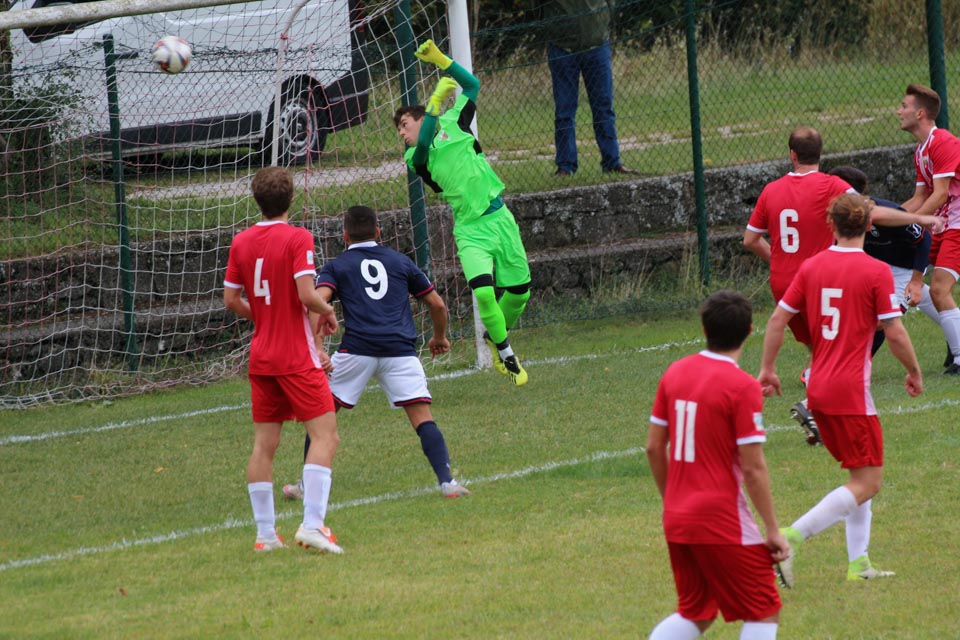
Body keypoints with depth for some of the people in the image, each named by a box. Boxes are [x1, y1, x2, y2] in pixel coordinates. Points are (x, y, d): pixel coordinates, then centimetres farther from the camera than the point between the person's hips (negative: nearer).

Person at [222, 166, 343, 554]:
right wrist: (327, 311, -1)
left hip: (261, 358, 6)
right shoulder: (297, 239, -12)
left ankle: (265, 533, 9)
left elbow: (231, 300, 7)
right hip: (297, 357, -6)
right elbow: (306, 294, -21)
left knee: (264, 444, 9)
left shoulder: (241, 242, 4)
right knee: (325, 436, -4)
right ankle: (312, 524, -17)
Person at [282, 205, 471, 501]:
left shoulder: (336, 266, 14)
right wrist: (439, 338, 39)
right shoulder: (400, 261, 20)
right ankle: (446, 481, -17)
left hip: (356, 349, -1)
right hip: (400, 351, 1)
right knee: (422, 418, -1)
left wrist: (318, 350, -11)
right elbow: (437, 304, 21)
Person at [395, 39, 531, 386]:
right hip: (470, 231, -2)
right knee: (483, 291, -21)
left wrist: (440, 59, 2)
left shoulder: (451, 125, 8)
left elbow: (472, 84, 12)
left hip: (498, 218, 2)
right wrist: (435, 102, -30)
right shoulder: (414, 157, 3)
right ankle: (506, 354, -3)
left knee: (519, 291, 5)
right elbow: (423, 146, -21)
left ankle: (496, 335, 32)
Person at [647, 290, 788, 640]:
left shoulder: (675, 373, 4)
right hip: (722, 520, -7)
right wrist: (773, 530, -9)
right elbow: (753, 468, -16)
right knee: (765, 611, 5)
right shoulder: (742, 387, -15)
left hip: (677, 518, 7)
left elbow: (654, 447, 10)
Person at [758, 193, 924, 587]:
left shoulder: (811, 266, 5)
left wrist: (767, 369, 15)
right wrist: (914, 372, 6)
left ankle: (858, 564, 14)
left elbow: (778, 319, 5)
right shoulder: (876, 272, -11)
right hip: (851, 391, -7)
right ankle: (793, 537, -18)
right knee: (868, 483, -4)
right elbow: (894, 333, -10)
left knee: (860, 475, 18)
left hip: (818, 390, 7)